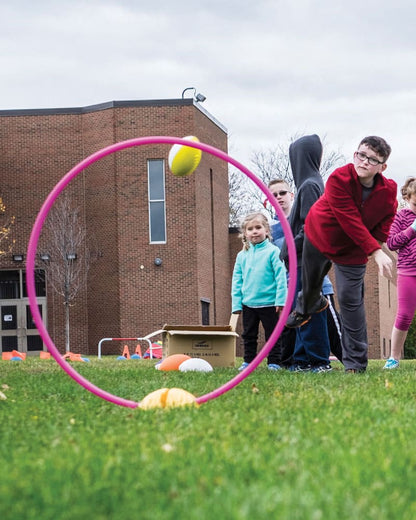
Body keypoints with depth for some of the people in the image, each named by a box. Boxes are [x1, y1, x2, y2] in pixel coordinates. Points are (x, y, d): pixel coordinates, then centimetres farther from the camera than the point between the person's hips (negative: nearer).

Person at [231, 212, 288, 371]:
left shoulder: (273, 252, -6)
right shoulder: (242, 255, 7)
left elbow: (281, 277, -8)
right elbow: (237, 281, 10)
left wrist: (281, 300, -13)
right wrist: (236, 303, 4)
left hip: (269, 303, -4)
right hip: (248, 303, 4)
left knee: (272, 334, 3)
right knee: (248, 335, 11)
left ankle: (273, 362, 11)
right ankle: (248, 361, 20)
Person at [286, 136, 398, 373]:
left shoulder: (388, 192, -20)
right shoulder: (339, 179, -31)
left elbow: (384, 224, -6)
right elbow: (350, 221, -36)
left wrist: (376, 245, -26)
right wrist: (375, 252, -41)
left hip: (352, 253, 0)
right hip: (319, 236, 0)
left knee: (351, 300, -7)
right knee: (310, 283, 21)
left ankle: (356, 362, 1)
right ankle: (307, 307, 61)